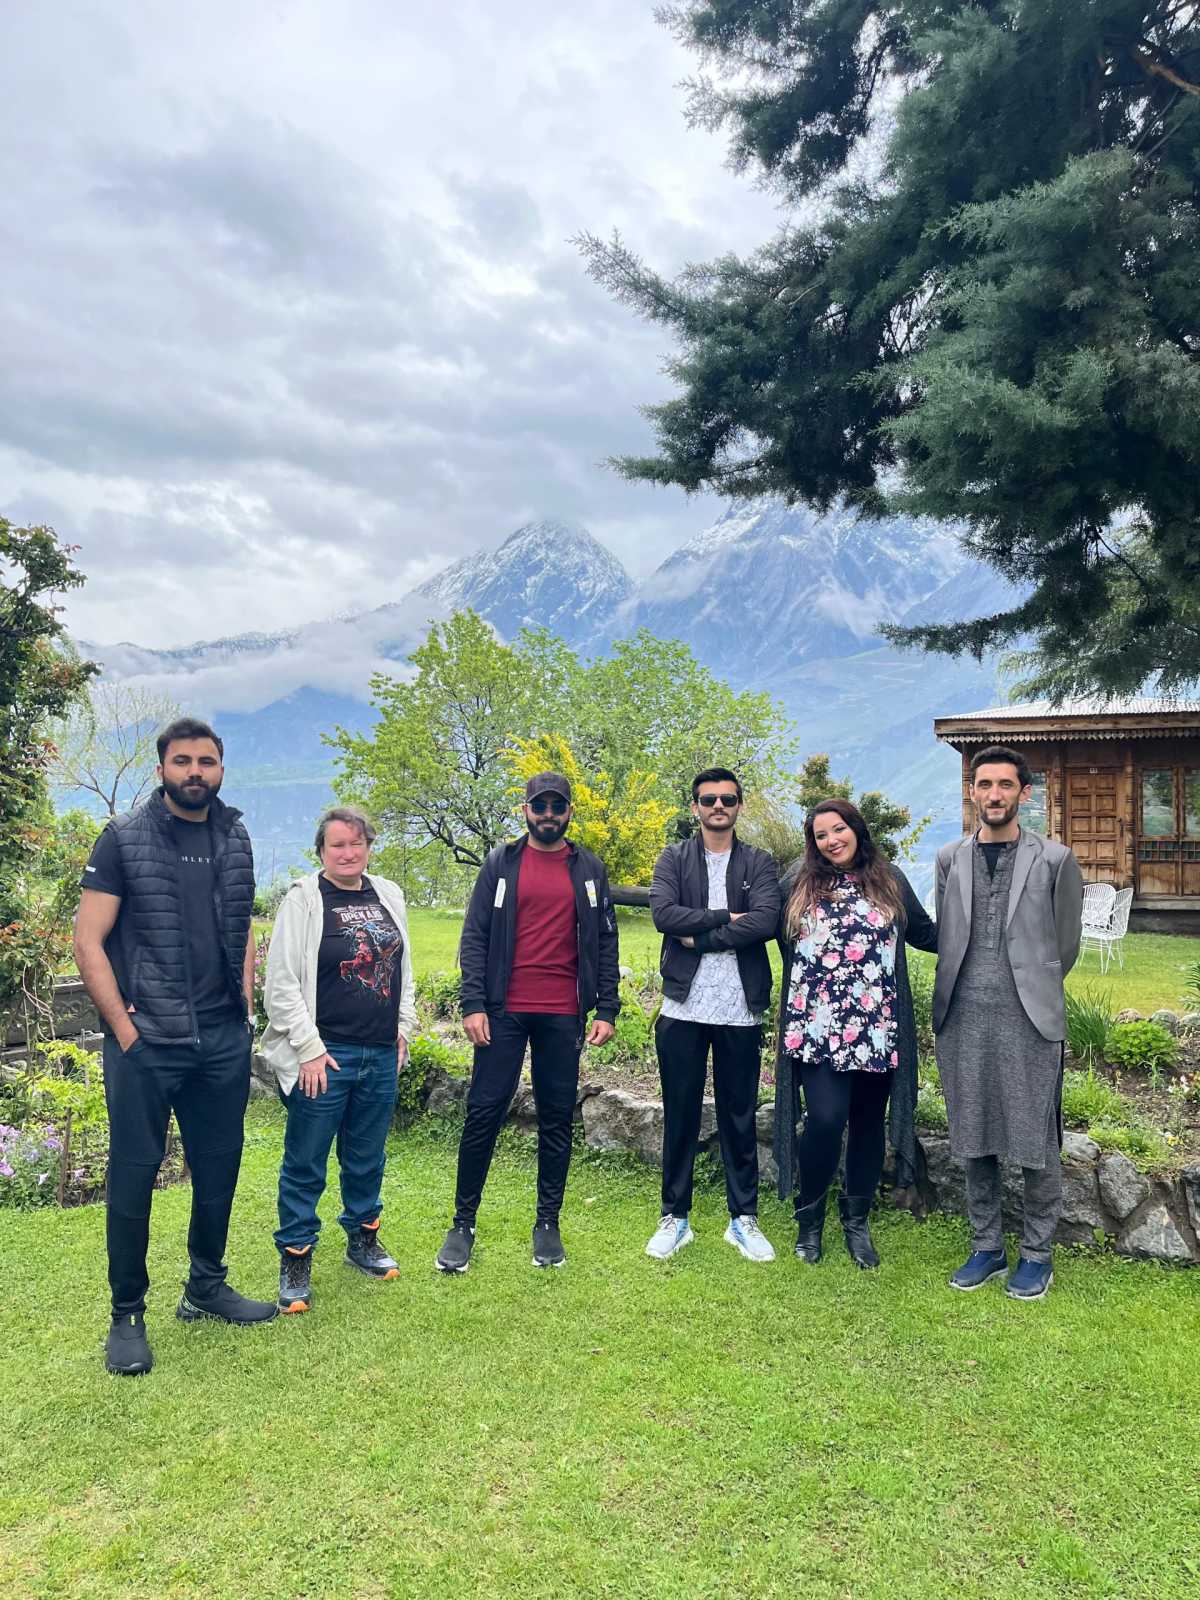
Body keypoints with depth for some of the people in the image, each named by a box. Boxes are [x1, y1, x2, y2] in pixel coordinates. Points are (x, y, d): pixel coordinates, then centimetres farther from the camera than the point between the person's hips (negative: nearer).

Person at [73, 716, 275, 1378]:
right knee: (133, 1175, 4)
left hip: (224, 1042, 4)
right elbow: (88, 943, -6)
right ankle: (127, 1316, 20)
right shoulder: (123, 838, -5)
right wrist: (125, 1029, -10)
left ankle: (206, 1287, 32)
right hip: (146, 1042, -4)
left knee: (219, 1167, 13)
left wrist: (245, 1012, 8)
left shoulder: (235, 840, 8)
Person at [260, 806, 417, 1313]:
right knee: (305, 1164, 5)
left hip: (382, 1056, 5)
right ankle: (295, 1259, 19)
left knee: (367, 1157, 18)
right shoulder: (303, 901, -9)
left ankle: (363, 1238, 36)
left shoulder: (389, 896, 8)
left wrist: (403, 1027, 12)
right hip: (322, 1057, -5)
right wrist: (309, 1050, -13)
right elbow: (281, 983, -11)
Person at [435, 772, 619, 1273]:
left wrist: (606, 1010, 1)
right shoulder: (500, 864, 4)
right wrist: (472, 1004, -7)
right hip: (504, 1011, -1)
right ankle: (463, 1223, 15)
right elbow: (474, 937, 1)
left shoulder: (589, 869, 7)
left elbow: (605, 943, 7)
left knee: (557, 1120, 8)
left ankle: (548, 1223, 21)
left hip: (563, 1015, 1)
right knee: (483, 1114, 2)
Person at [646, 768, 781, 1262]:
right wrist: (725, 917, -13)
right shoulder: (673, 860, 6)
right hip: (683, 1008, 0)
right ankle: (675, 1216, 21)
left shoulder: (759, 863, 5)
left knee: (740, 1117, 10)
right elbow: (663, 914, -11)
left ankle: (744, 1217, 23)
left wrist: (699, 938, -13)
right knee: (680, 1115, 9)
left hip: (740, 1010, 0)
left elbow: (766, 921, -12)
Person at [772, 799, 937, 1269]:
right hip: (817, 1027, -2)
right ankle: (809, 1217, 11)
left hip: (876, 1030, 2)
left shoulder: (889, 880, 7)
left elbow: (925, 933, 13)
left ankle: (857, 1222, 28)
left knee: (868, 1123, 9)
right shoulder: (799, 883, 5)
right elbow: (781, 937, 13)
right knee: (826, 1118, -13)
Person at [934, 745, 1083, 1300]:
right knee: (974, 1141, 11)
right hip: (964, 1021, 3)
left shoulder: (1054, 860, 0)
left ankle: (1036, 1254, 22)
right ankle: (986, 1248, 26)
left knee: (1036, 1144, 4)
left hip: (1028, 1022, -2)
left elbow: (1065, 946, 7)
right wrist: (957, 995, 10)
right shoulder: (949, 859, 8)